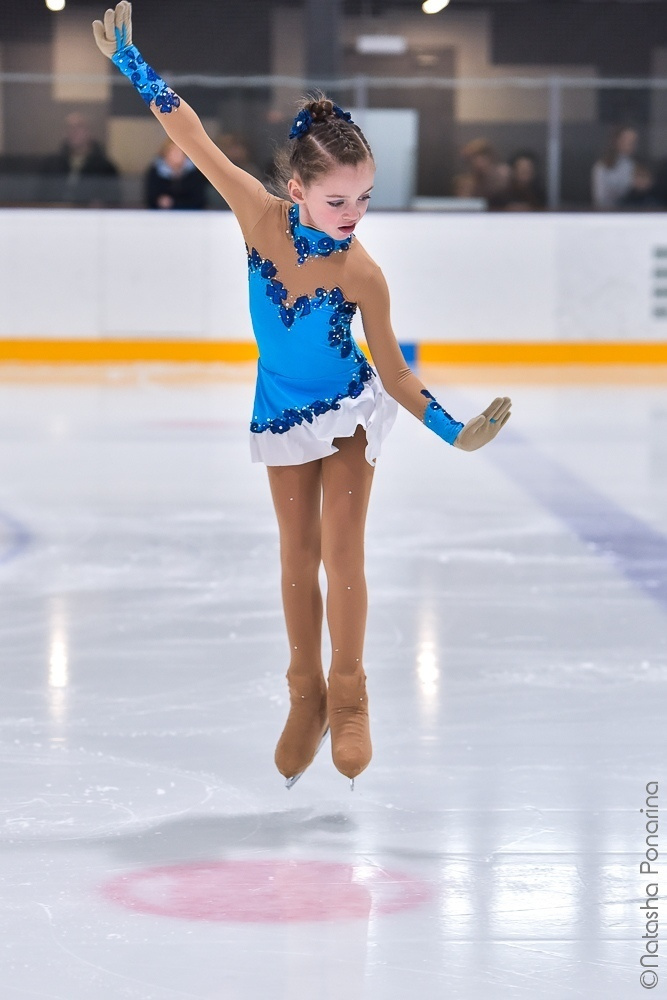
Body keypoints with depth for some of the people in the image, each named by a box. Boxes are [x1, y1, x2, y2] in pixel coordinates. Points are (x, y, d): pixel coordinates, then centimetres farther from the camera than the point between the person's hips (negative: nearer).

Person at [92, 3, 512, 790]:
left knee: (340, 554, -4)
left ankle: (349, 699, 13)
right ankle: (305, 700, 27)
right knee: (297, 560, 12)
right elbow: (190, 133, -17)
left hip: (350, 412, -3)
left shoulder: (361, 273, -28)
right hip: (283, 413, 3)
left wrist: (455, 432, -27)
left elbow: (393, 372, -17)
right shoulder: (260, 216, -25)